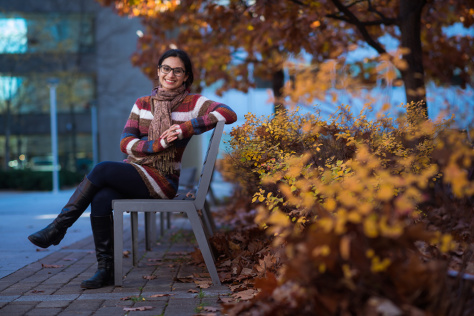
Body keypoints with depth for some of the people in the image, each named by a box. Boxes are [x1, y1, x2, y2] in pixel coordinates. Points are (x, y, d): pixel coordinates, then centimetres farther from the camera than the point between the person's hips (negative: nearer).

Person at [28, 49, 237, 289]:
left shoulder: (193, 103, 1)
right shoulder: (143, 103, 12)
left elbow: (229, 114, -14)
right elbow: (125, 143, 3)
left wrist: (186, 128, -20)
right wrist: (159, 144, -16)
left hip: (162, 180, -4)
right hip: (132, 173, 4)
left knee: (102, 169, -27)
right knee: (101, 199, -29)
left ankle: (57, 229, -14)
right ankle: (105, 270, -17)